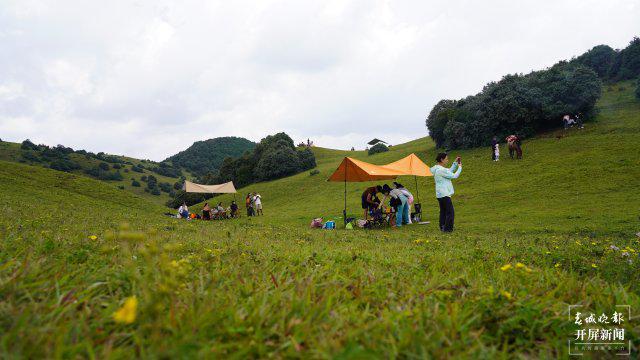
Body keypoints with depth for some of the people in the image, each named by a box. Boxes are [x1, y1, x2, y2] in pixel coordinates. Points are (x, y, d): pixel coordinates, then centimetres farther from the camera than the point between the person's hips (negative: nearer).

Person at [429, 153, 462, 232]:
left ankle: (442, 227, 20)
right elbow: (454, 176, -14)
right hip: (444, 194, -10)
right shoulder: (441, 170, -20)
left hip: (439, 194, 10)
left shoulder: (437, 169, 10)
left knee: (443, 211, 16)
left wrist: (455, 163, 15)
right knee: (450, 212, -4)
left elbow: (450, 171, 20)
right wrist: (460, 167, -1)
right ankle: (448, 228, -3)